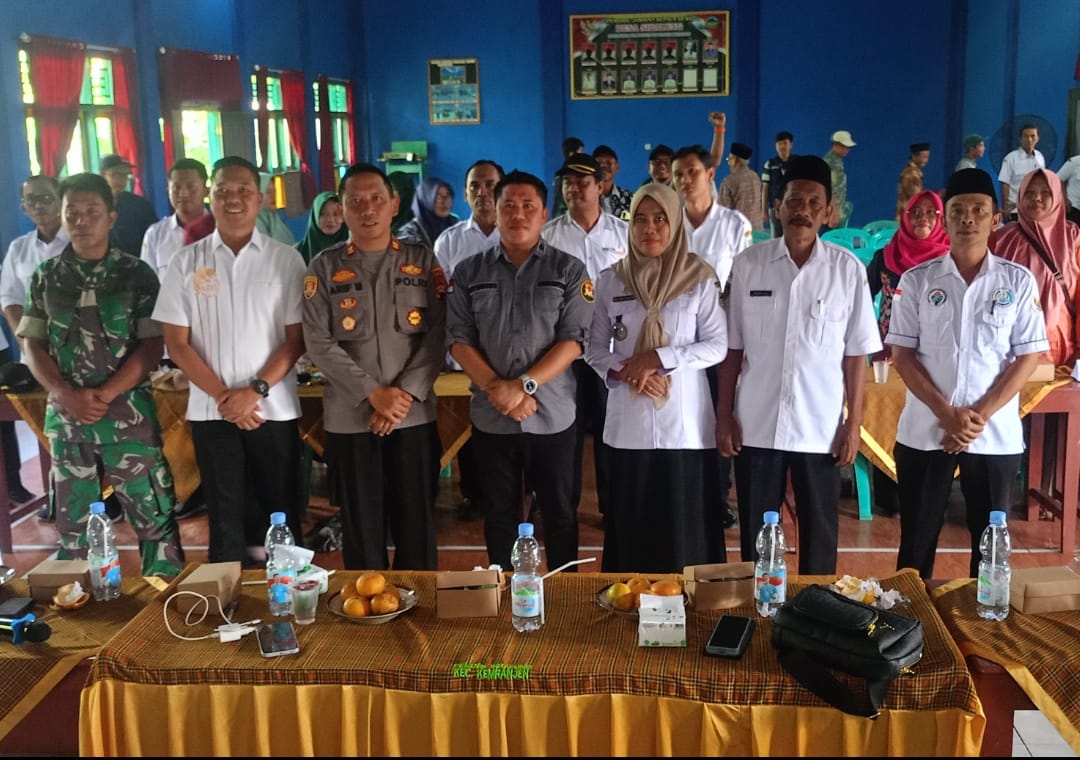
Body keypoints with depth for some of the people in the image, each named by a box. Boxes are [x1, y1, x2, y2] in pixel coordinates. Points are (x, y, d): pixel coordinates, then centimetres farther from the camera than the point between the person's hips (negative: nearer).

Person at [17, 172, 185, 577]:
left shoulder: (136, 274, -1)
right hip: (65, 417, 3)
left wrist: (104, 395, -15)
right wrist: (67, 395, -10)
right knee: (72, 521, 12)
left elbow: (151, 347, -6)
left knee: (153, 514, 1)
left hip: (129, 415, -3)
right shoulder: (46, 277, 7)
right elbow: (33, 345, 6)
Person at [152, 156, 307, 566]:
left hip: (274, 408, -1)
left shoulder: (285, 259, 0)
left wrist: (255, 390, -12)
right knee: (225, 515, 7)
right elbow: (177, 342, 1)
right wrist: (222, 396, -8)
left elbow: (297, 338, -2)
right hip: (211, 409, 1)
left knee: (281, 514, 6)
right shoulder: (186, 262, 3)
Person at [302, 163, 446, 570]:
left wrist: (406, 392, -13)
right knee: (361, 528, 9)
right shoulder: (324, 268, 3)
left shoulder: (423, 261, 5)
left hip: (415, 414, 0)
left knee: (416, 526, 8)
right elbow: (319, 343, -5)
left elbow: (439, 334, -2)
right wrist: (373, 394, -13)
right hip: (349, 418, 0)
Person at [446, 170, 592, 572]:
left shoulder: (569, 270, 0)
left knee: (560, 512, 9)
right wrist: (497, 388, -13)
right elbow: (459, 339, 0)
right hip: (491, 415, 2)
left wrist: (525, 385, -18)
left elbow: (574, 339, -8)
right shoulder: (469, 272, 5)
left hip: (551, 414, -1)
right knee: (500, 513, 13)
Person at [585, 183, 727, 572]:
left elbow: (717, 345, -3)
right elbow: (595, 348, 8)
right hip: (629, 424, 2)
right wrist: (624, 372, -11)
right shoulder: (611, 280, 5)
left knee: (685, 524, 3)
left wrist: (659, 358, -13)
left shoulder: (700, 278, -2)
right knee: (631, 524, 8)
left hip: (685, 423, -2)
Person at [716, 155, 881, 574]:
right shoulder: (748, 263, -1)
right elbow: (732, 347, 3)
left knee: (820, 536, 11)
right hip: (756, 425, 1)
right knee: (755, 534, 11)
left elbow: (855, 353, 1)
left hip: (821, 427, 0)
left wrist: (853, 423, -1)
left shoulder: (848, 269, -3)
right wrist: (724, 414, 1)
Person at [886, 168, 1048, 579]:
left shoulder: (1018, 281, 2)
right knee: (916, 544, 7)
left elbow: (1028, 356, 0)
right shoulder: (917, 279, 1)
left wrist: (981, 415, -11)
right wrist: (947, 414, -11)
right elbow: (902, 354, -1)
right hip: (925, 432, 0)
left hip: (996, 435, 0)